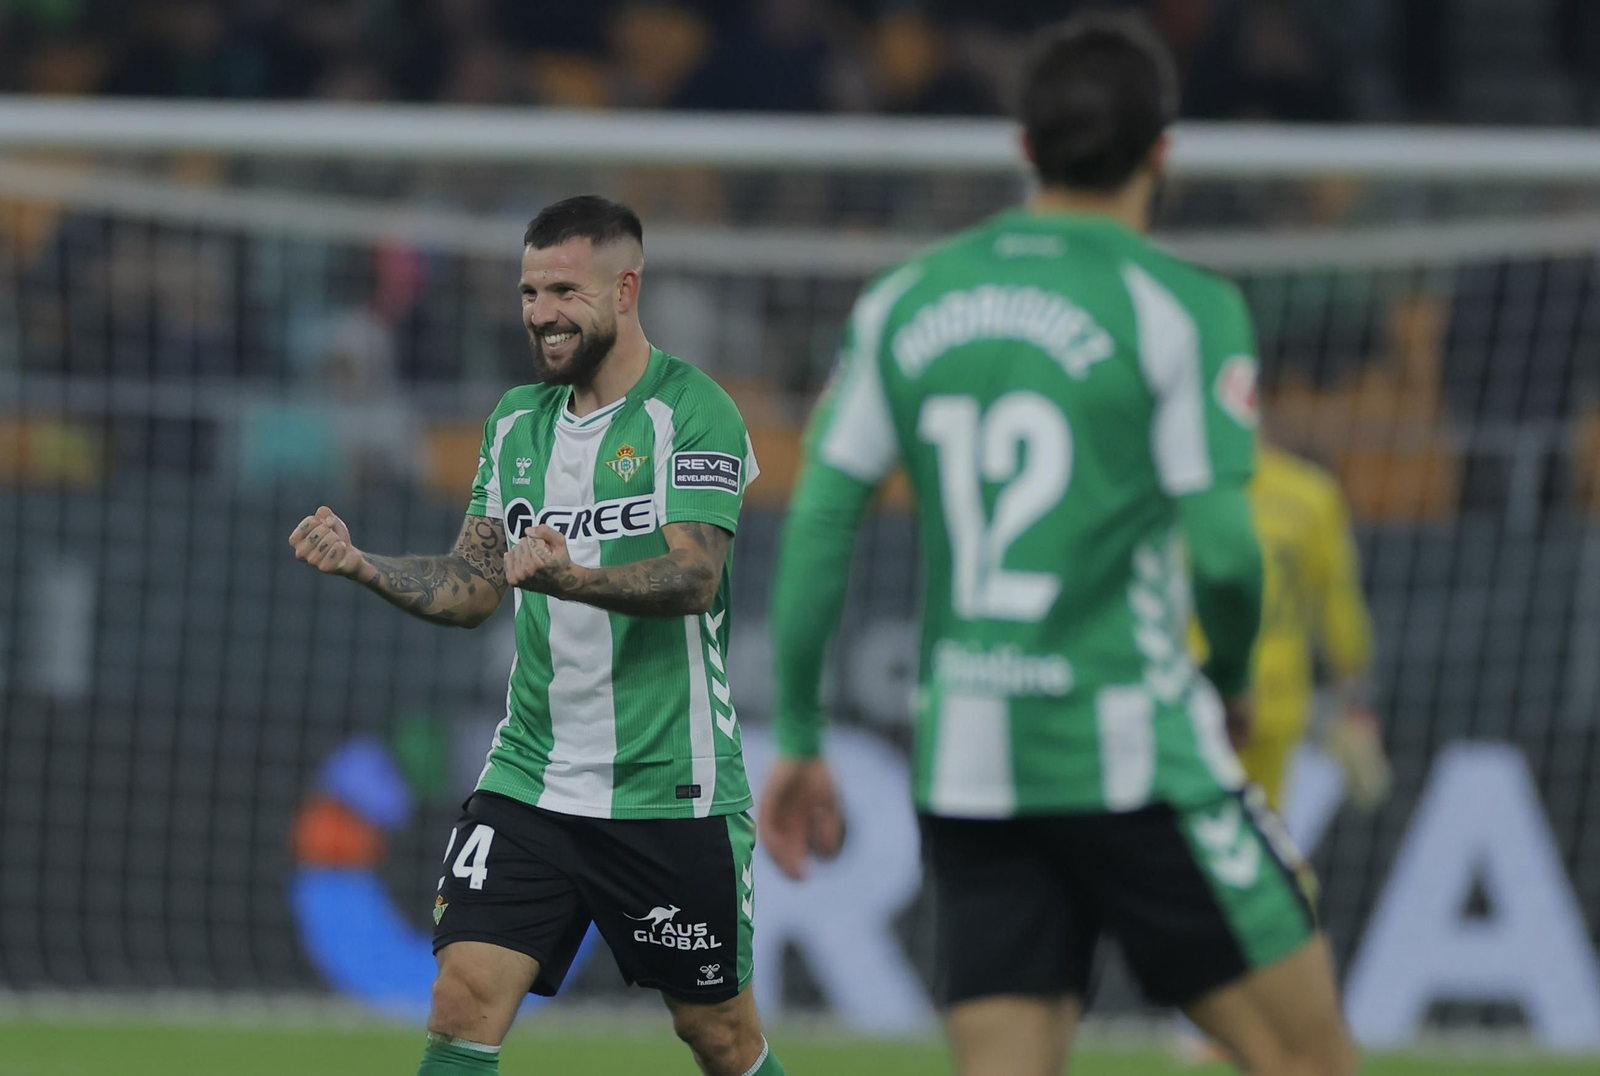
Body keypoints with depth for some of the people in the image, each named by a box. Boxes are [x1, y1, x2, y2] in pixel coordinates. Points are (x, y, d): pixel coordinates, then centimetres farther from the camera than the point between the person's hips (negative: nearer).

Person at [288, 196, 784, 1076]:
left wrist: (569, 578, -37)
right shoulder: (517, 420, 12)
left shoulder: (690, 411, -8)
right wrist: (359, 564, -5)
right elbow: (472, 588, 13)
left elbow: (694, 575, -20)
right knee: (464, 1002, -11)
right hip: (529, 776, 5)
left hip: (669, 788, -5)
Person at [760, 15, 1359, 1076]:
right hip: (1131, 750, -5)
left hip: (963, 760, 5)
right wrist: (1233, 681, 11)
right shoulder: (1183, 306, -5)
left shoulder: (902, 302, 9)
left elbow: (817, 523, 8)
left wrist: (798, 740, 15)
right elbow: (1222, 550, -10)